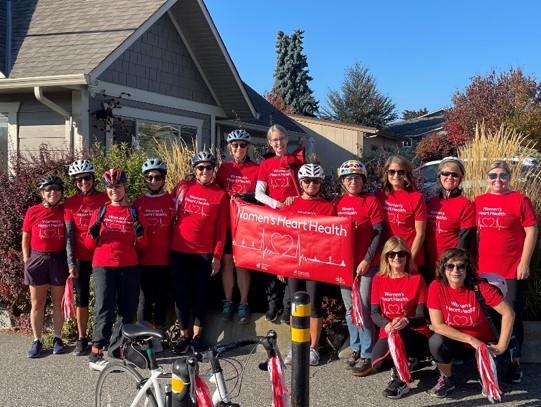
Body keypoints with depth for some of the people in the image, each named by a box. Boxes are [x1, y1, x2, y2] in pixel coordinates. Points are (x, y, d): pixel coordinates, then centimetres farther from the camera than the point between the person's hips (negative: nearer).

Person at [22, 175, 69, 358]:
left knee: (58, 300, 9)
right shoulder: (33, 212, -1)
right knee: (37, 303, 6)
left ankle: (57, 338, 20)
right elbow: (25, 239, 5)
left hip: (59, 259, 0)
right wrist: (26, 261, -1)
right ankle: (37, 341, 15)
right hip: (37, 259, 0)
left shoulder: (65, 211, 0)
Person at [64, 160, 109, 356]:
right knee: (81, 299, 8)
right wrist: (71, 262, -7)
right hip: (81, 258, 1)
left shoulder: (105, 199, 0)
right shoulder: (71, 203, 2)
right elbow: (69, 235, 0)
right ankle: (81, 339, 17)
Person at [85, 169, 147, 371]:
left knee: (128, 311, 2)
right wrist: (93, 235, -10)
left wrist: (140, 234, -10)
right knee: (105, 307, -14)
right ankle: (95, 355, -11)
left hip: (129, 267, 2)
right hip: (103, 266, -2)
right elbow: (89, 245, 11)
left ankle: (116, 350, 17)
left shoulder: (134, 214, 11)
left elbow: (142, 246, 10)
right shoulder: (100, 212, 11)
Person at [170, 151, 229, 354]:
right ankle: (183, 335, 19)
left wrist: (217, 256, -5)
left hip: (205, 252, -1)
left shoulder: (220, 194, -1)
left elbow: (221, 228, -1)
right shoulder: (183, 187, 2)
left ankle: (197, 335, 21)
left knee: (201, 292, 8)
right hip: (180, 250, 1)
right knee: (181, 292, 6)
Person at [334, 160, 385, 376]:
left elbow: (379, 233, -7)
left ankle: (367, 355, 3)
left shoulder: (371, 201, -5)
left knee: (364, 308, -5)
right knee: (350, 308, 12)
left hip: (367, 264, -5)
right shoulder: (338, 203, 8)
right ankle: (356, 347, 25)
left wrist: (367, 260, -12)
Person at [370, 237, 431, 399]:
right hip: (388, 334, 3)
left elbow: (422, 317, -12)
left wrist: (406, 321, -35)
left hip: (416, 335, -3)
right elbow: (374, 313, -4)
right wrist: (386, 325, -27)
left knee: (399, 333, -38)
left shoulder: (417, 279, -8)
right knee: (377, 364, -25)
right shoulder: (379, 279, 1)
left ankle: (401, 380, -17)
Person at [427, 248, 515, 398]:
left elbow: (508, 313, -15)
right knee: (436, 341, -31)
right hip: (455, 344, 0)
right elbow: (437, 326, -20)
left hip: (483, 344, 0)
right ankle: (446, 379, -1)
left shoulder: (480, 287, -19)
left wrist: (501, 346, -20)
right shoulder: (436, 287, -18)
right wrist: (471, 340, -24)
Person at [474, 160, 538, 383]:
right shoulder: (478, 202, 6)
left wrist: (524, 263, -11)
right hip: (484, 270, 4)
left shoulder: (520, 200, -6)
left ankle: (515, 362, 18)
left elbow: (531, 232, -6)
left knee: (512, 316, 5)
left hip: (513, 270, -4)